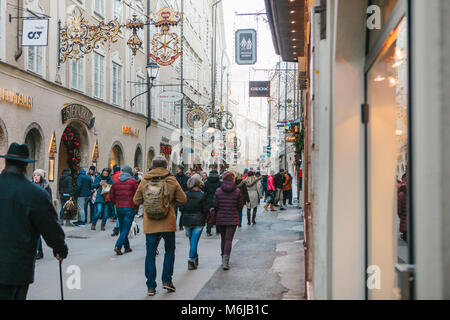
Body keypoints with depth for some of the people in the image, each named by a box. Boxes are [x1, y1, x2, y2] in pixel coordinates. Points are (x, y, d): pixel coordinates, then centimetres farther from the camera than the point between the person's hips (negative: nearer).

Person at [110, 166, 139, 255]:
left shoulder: (115, 182, 7)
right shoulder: (133, 181, -5)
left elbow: (111, 196, 9)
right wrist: (136, 206, 5)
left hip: (119, 208, 4)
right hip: (130, 208, -4)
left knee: (122, 228, 15)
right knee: (126, 228, -3)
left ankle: (127, 247, 21)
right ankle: (118, 246, -16)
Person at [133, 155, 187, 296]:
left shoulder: (144, 181, 0)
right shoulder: (172, 181, -5)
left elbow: (136, 201, 8)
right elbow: (183, 200, 1)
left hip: (150, 225, 1)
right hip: (168, 223, -1)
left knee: (150, 254, 7)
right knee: (169, 251, 18)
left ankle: (151, 286, 6)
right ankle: (167, 280, 13)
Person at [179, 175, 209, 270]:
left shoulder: (185, 194, -3)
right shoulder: (202, 195, -11)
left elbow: (181, 208, -1)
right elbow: (205, 209, -9)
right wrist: (205, 218, 8)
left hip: (187, 221, 4)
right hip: (198, 221, -4)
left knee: (192, 240, 19)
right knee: (194, 241, -1)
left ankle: (195, 257, 32)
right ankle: (191, 261, -5)